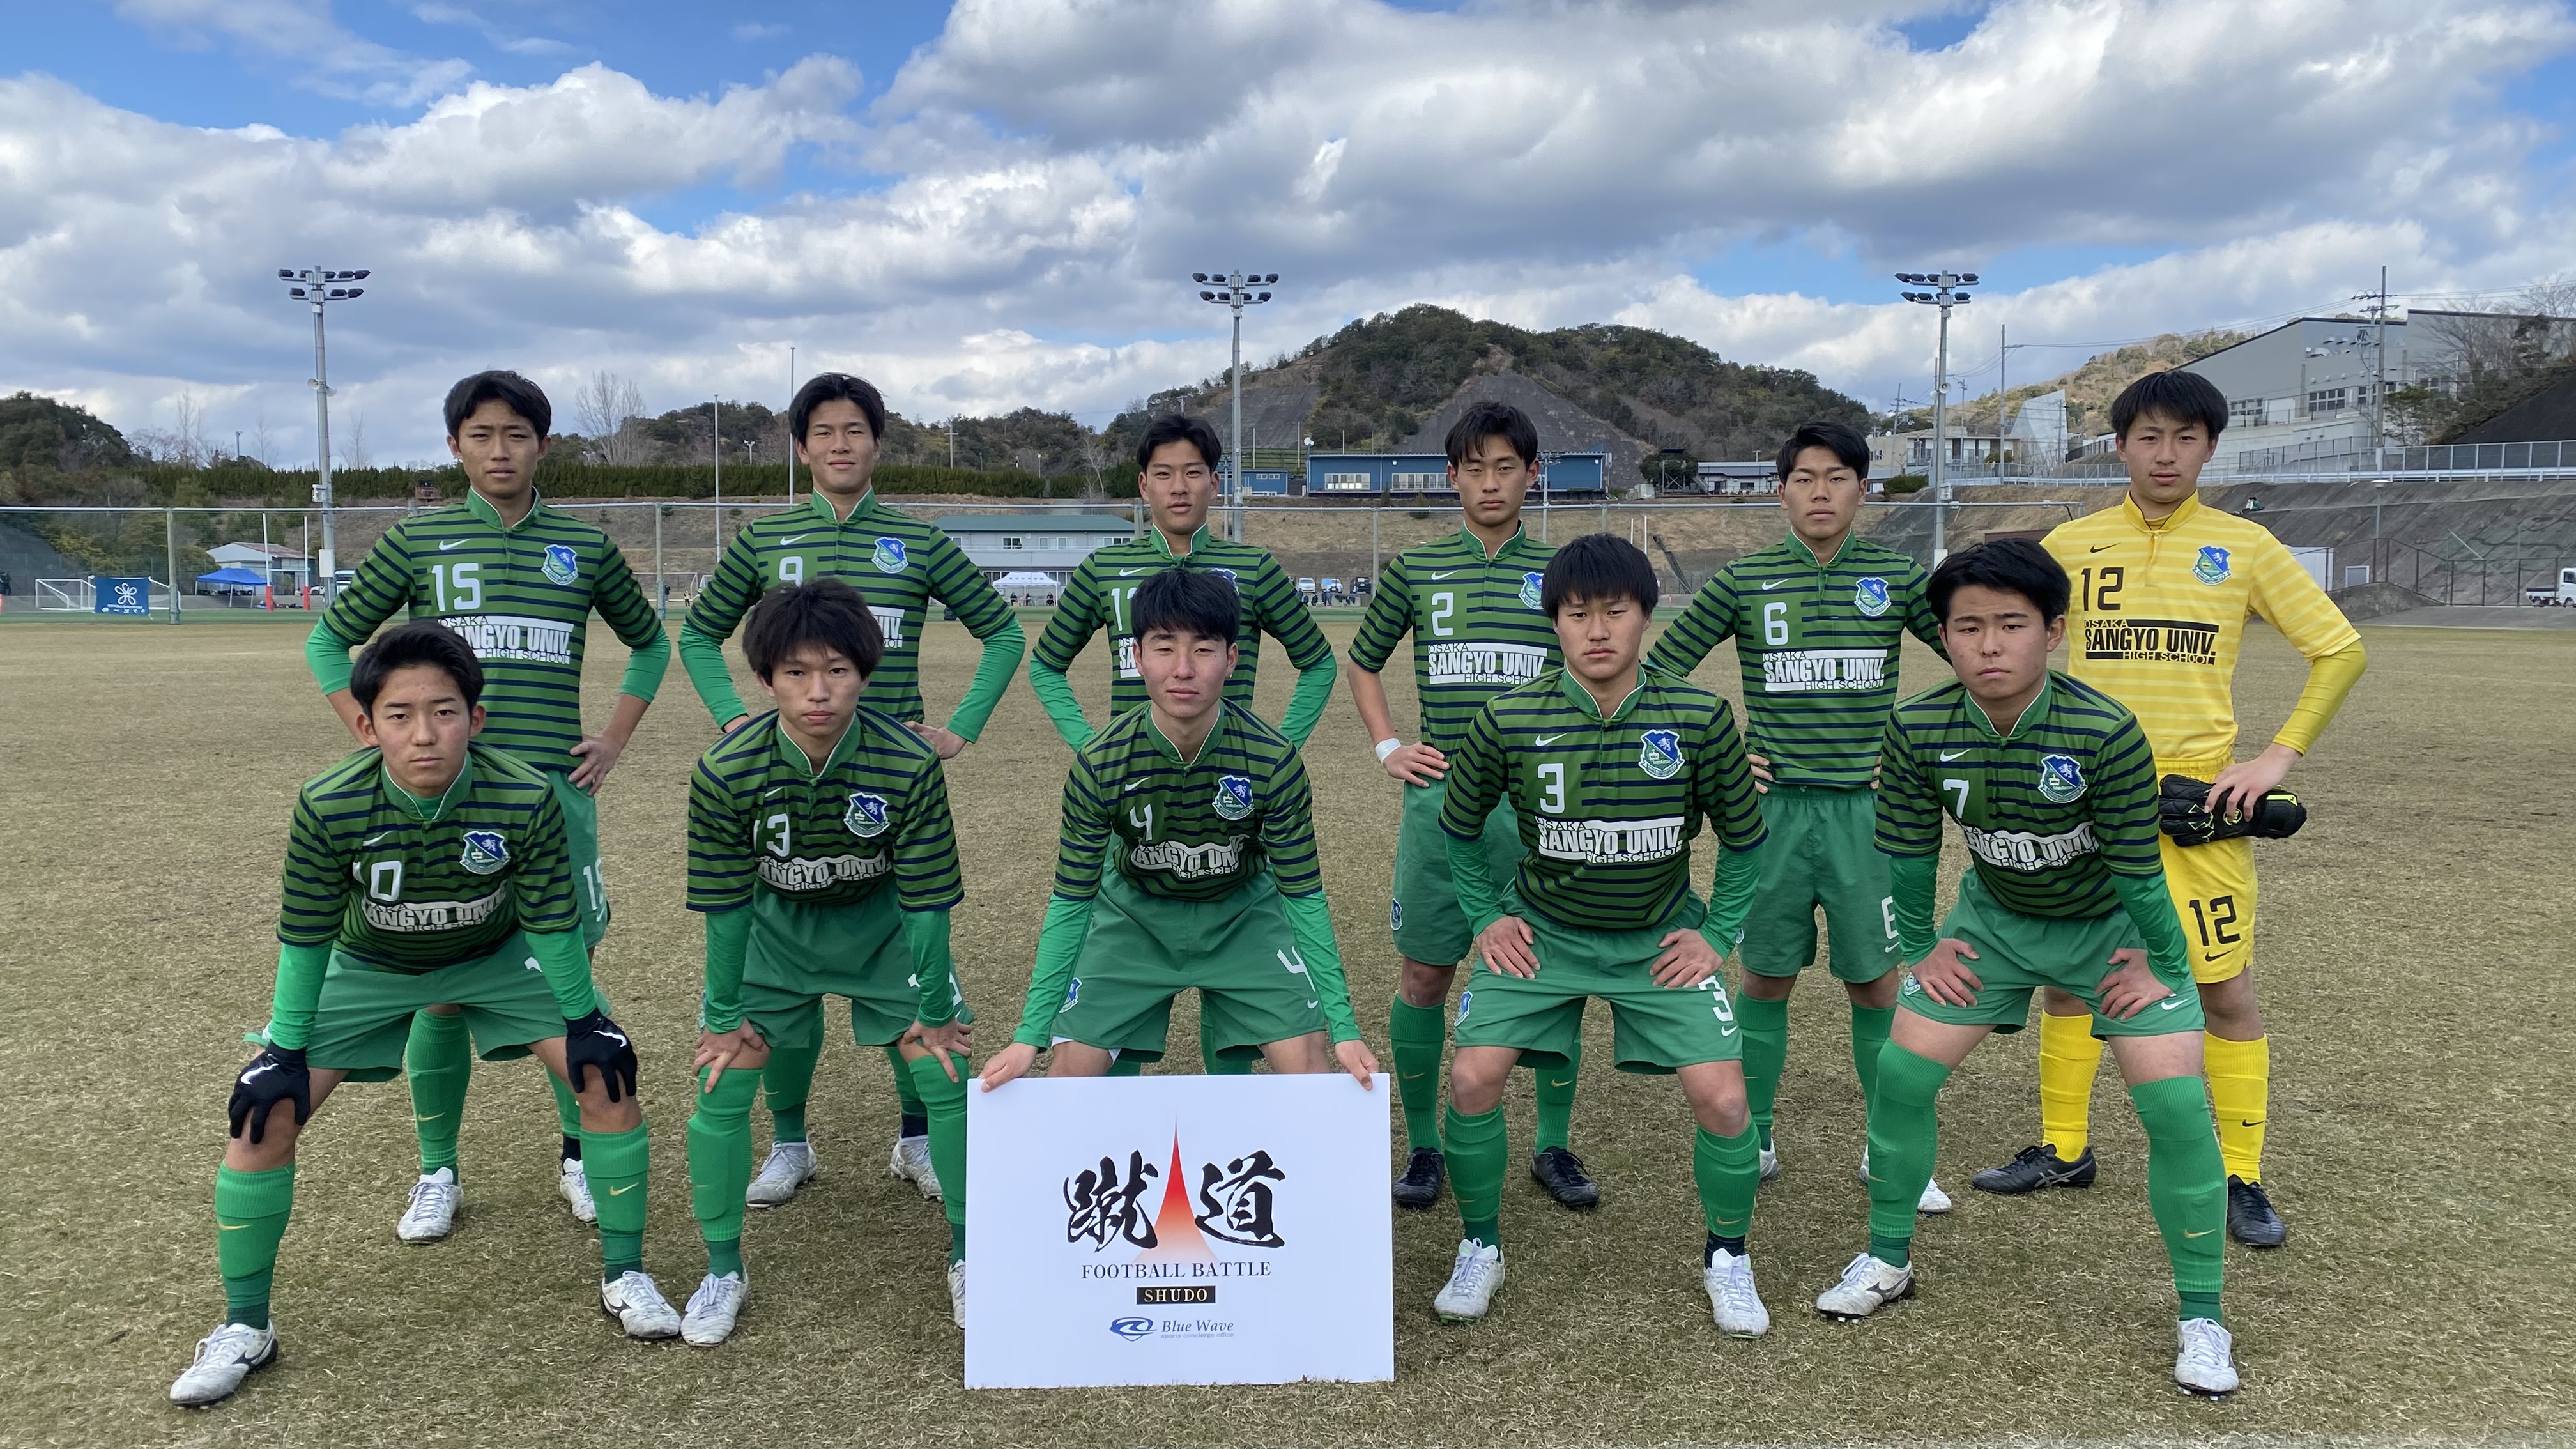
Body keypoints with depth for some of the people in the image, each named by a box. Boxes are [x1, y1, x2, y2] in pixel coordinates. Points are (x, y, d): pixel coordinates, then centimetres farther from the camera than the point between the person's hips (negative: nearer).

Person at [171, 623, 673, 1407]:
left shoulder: (526, 798, -33)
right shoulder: (329, 807, -31)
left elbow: (552, 920, -19)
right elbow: (305, 935, -17)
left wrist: (582, 1019, -13)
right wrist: (287, 1050, -12)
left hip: (498, 958, 0)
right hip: (367, 966, 1)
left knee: (607, 1073, -13)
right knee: (265, 1112, -9)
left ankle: (625, 1274, 6)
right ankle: (244, 1326, 13)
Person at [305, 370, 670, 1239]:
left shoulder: (584, 547, 7)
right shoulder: (417, 541, 5)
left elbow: (650, 641, 20)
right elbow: (329, 642, 12)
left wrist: (616, 740, 11)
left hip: (555, 789, 1)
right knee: (441, 988, 4)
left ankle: (581, 1158, 20)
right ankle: (437, 1174, 19)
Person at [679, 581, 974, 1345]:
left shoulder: (910, 765, -30)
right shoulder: (725, 773, -27)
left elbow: (925, 898, -19)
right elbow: (725, 905, -14)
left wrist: (933, 1010, -10)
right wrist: (726, 1017, -6)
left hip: (883, 927, 0)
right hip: (774, 929, 1)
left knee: (948, 1077, -6)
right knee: (721, 1085, -5)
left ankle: (966, 1255, 17)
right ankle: (724, 1270, 18)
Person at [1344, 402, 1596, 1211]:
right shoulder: (1415, 569, 6)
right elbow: (1362, 664, 17)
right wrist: (1388, 749, 6)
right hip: (1443, 799, 0)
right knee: (1424, 974, 4)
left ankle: (1554, 1146, 21)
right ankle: (1423, 1146, 20)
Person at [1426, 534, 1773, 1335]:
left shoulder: (1700, 717, -15)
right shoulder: (1509, 720, -16)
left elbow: (1744, 837, 2)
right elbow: (1459, 826, 4)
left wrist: (1718, 934, -2)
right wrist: (1487, 918, 0)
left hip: (1660, 938, 0)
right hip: (1542, 932, 0)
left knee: (1723, 1097, -11)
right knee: (1473, 1079, -14)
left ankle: (1727, 1258, 19)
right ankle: (1482, 1248, 13)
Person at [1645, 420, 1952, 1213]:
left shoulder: (1897, 576, 2)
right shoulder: (1742, 580, 0)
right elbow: (1658, 670, 4)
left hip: (1866, 805, 1)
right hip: (1773, 804, 0)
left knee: (1877, 978, 5)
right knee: (1765, 975, 7)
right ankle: (1754, 1140, 21)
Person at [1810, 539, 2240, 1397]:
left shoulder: (2105, 733, -33)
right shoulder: (1918, 731, -24)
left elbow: (2137, 865, -20)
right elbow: (1908, 851, -8)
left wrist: (2160, 965, -10)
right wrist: (1920, 949, -2)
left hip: (2109, 926, -2)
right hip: (1994, 918, 3)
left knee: (2175, 1104, -12)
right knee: (1901, 1072, -2)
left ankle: (2202, 1320, 8)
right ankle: (1888, 1261, 20)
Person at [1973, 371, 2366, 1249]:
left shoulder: (2244, 547, 1)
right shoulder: (2072, 544, 4)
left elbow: (2341, 650, 5)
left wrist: (2280, 756, -5)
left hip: (2199, 797, -2)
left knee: (2226, 990, -1)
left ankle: (2241, 1177, 15)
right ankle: (2063, 1150, 25)